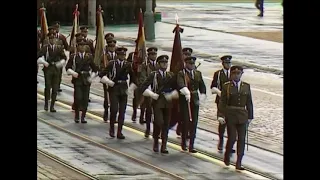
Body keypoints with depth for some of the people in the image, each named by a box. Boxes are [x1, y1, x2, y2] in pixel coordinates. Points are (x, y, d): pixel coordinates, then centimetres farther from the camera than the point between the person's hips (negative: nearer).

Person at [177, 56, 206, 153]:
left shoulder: (198, 73, 11)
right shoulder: (181, 74, -6)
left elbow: (202, 86, 17)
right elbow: (181, 84, -25)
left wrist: (202, 97, 5)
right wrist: (186, 92, -42)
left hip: (195, 100, 4)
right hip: (184, 100, -4)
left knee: (194, 123, 0)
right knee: (185, 121, -5)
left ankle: (191, 146, 3)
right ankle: (183, 142, 14)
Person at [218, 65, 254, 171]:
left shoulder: (246, 86, 8)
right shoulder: (226, 86, 0)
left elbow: (249, 103, 10)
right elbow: (222, 103, -1)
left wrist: (250, 117, 7)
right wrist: (222, 115, -9)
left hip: (242, 116, 3)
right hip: (230, 116, -3)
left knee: (241, 139, -1)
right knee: (232, 138, -6)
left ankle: (238, 163, 3)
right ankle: (227, 157, 20)